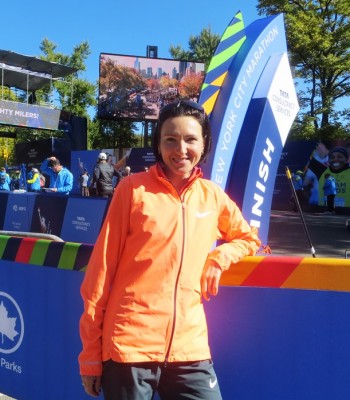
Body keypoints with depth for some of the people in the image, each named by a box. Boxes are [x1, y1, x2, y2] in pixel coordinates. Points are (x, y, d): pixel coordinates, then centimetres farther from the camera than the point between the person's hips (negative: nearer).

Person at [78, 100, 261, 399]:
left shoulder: (213, 195, 4)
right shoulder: (133, 189, -6)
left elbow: (248, 238, 21)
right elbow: (102, 268, -3)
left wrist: (218, 259, 0)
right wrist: (90, 352, -2)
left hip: (189, 347, 3)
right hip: (129, 346, -2)